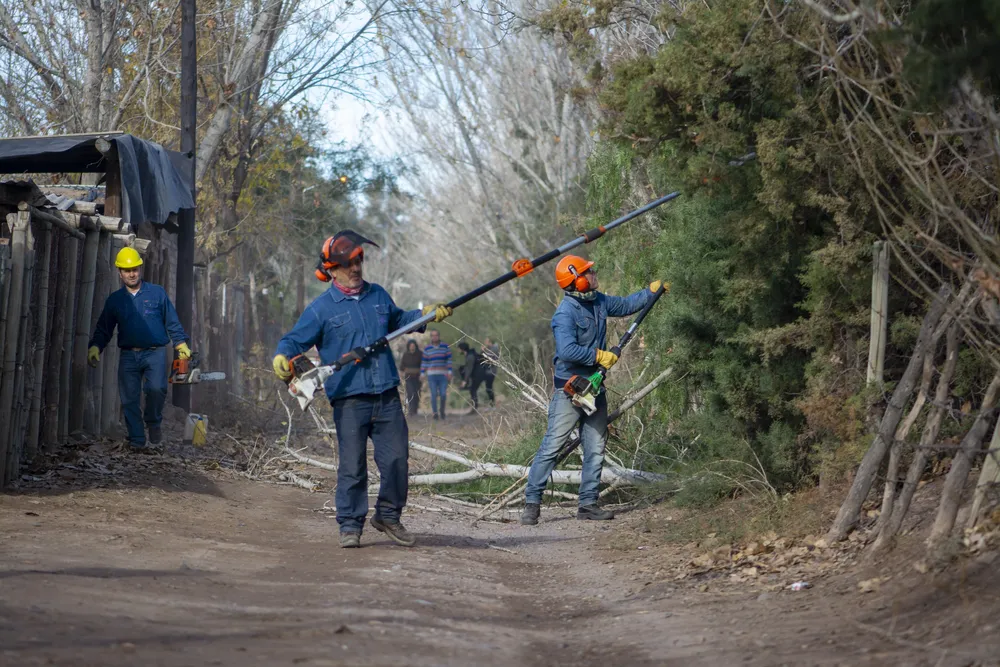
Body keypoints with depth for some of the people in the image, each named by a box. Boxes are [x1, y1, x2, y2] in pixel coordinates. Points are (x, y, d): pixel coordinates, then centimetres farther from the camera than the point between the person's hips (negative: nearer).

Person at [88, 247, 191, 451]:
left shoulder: (157, 293, 8)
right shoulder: (114, 300, 12)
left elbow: (172, 322, 10)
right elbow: (103, 329, 15)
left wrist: (181, 345, 2)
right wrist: (95, 347, -1)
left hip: (155, 352, -2)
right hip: (129, 356, 2)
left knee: (156, 388, -25)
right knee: (129, 400, -3)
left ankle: (153, 422, 1)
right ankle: (137, 442, 2)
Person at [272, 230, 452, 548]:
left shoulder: (378, 296, 14)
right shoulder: (321, 308, 0)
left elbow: (398, 319, 34)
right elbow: (294, 340, -1)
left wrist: (427, 314, 23)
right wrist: (282, 358, -21)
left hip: (387, 397, 4)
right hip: (349, 400, -4)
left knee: (397, 459, 3)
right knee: (352, 466, -3)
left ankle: (388, 516, 21)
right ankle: (350, 525, 9)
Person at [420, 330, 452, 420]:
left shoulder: (445, 347, 4)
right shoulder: (427, 349, 7)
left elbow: (449, 360, 2)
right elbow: (424, 362, 8)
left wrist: (449, 372, -6)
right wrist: (422, 374, 3)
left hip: (443, 375, 0)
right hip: (431, 375, 0)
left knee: (443, 394, -5)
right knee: (434, 395, -5)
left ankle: (442, 409, 20)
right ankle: (435, 413, 0)